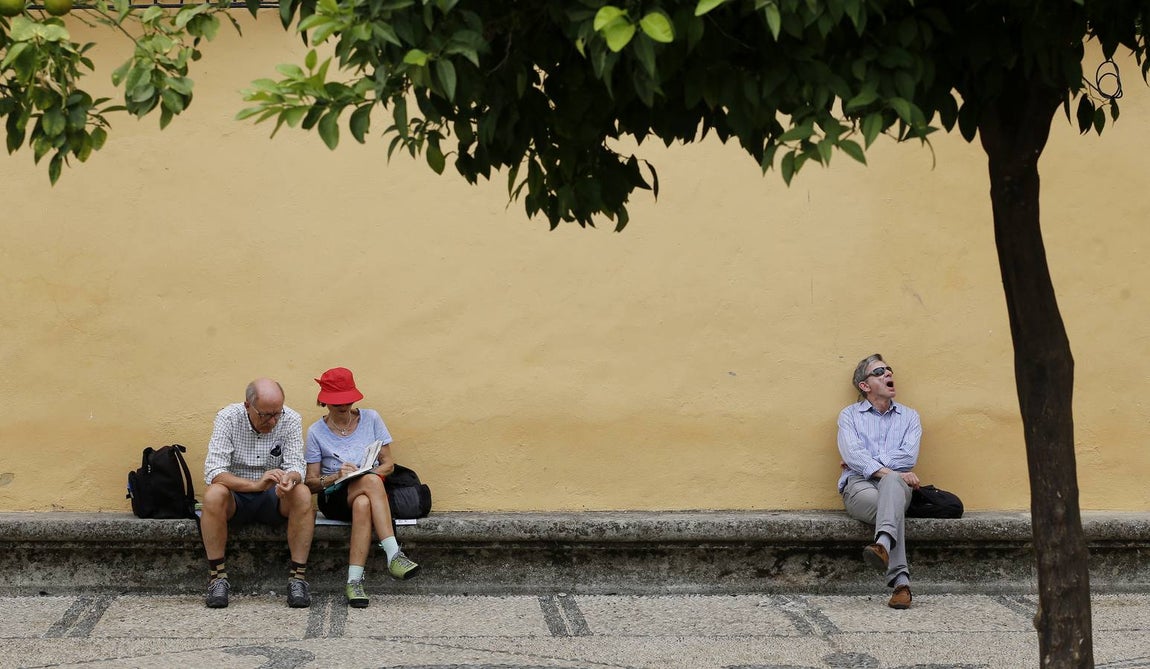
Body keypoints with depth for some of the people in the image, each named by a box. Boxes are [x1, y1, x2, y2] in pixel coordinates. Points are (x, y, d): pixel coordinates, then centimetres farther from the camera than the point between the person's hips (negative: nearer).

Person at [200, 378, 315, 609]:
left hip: (274, 499, 2)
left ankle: (298, 577, -25)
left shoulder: (291, 420, -8)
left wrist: (289, 479, -39)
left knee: (302, 494, -29)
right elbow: (213, 471, -23)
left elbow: (295, 467, -12)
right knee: (213, 494, -34)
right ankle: (218, 577, -25)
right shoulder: (228, 418, -14)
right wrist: (256, 484, -39)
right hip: (236, 497, -1)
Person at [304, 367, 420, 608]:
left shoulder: (370, 419, 9)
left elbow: (388, 464, 9)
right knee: (372, 482, -37)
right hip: (334, 498, -2)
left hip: (370, 492, 2)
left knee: (363, 504, -39)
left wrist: (367, 472, -13)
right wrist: (337, 476, -17)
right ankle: (394, 555, -46)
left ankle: (354, 581, -46)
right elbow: (311, 482, 3)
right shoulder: (316, 432, 6)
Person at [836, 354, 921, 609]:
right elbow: (853, 455, -4)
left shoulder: (909, 416, 21)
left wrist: (867, 463, -3)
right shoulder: (849, 415, 16)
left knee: (891, 483, -40)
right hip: (859, 485, -1)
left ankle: (883, 545, -68)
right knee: (887, 506, -38)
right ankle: (901, 581, -52)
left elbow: (909, 457, 2)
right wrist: (891, 471, -18)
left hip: (896, 484, 1)